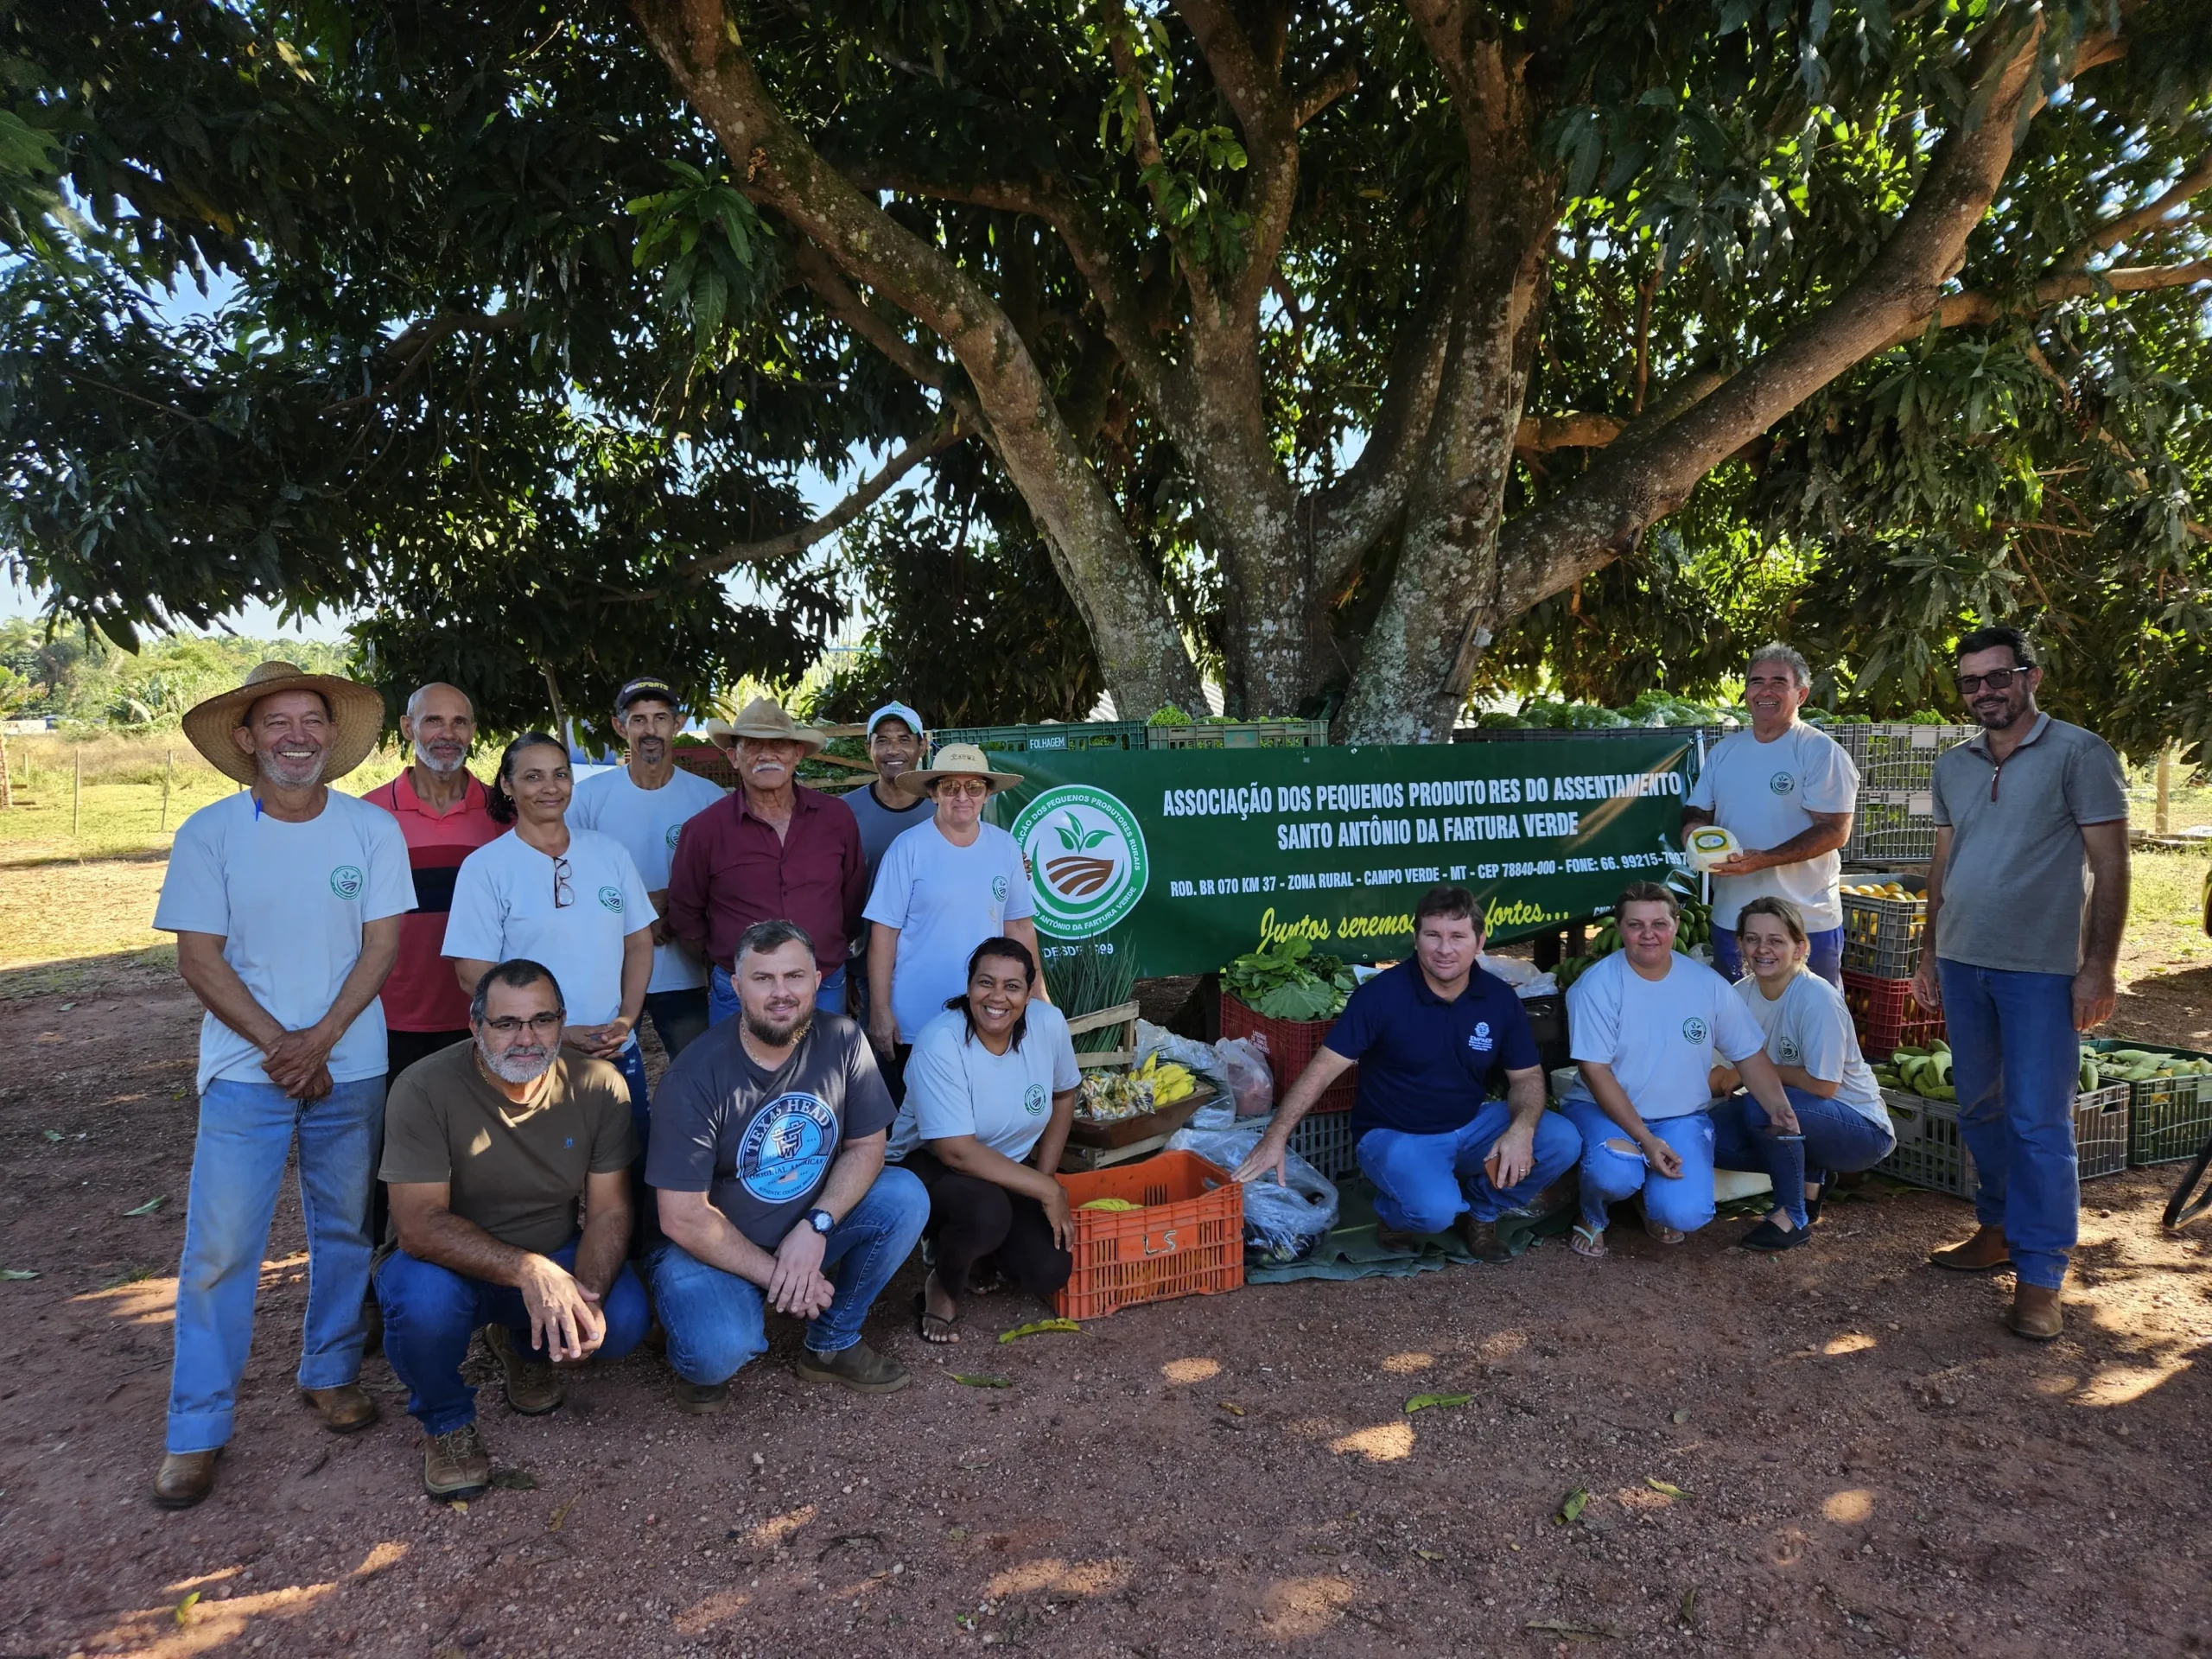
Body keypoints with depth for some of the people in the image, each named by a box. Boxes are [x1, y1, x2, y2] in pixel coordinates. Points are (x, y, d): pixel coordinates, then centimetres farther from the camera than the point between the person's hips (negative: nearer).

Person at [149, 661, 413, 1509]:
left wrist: (318, 1041, -13)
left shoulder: (373, 829, -2)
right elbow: (198, 959, -6)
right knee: (219, 1246, -2)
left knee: (346, 1229, 11)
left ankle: (331, 1373, 30)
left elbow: (381, 947, -3)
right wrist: (278, 1046, -13)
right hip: (244, 1068, -1)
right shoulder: (209, 833, -4)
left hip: (350, 1066, 2)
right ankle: (196, 1430, 11)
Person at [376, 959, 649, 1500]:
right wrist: (528, 1270, -39)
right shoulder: (424, 1089, -21)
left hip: (556, 1259, 3)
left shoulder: (600, 1086, -12)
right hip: (451, 1264, -2)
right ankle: (446, 1421, -1)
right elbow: (419, 1224, -26)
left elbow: (608, 1212, -10)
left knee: (624, 1321, -24)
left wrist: (585, 1297, -29)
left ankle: (524, 1347, 14)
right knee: (424, 1297, -36)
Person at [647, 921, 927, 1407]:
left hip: (807, 1232, 5)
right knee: (720, 1350, -32)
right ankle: (699, 1356, 8)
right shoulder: (694, 1079, -22)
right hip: (714, 1245, -4)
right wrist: (775, 1274, -18)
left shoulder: (842, 1041, -11)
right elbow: (682, 1218, -19)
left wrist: (816, 1226, -20)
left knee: (906, 1198, -18)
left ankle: (833, 1345, 3)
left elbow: (867, 1145, -4)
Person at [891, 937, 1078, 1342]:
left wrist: (1045, 1176, -2)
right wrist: (1046, 1190, -26)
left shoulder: (1048, 1023, -13)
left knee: (1049, 1272, -14)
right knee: (986, 1211, -36)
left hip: (1010, 1172, 5)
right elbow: (957, 1152, -29)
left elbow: (1064, 1094, 7)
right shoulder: (940, 1043, -27)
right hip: (930, 1167, -5)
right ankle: (943, 1286, -3)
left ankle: (978, 1254, 19)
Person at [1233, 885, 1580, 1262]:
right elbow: (1324, 1067, -18)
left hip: (1471, 1126, 5)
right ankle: (1392, 1212, 6)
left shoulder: (1500, 998, -6)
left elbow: (1527, 1076, 1)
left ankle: (1479, 1211, 9)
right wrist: (1276, 1137, -25)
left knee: (1563, 1141, -16)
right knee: (1435, 1209, -33)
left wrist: (1522, 1129, -22)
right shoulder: (1382, 994, -18)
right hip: (1395, 1134, -5)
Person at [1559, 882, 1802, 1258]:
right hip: (1603, 1110, -3)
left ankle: (1656, 1205, 18)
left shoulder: (1707, 984, -2)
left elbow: (1749, 1055, 7)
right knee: (1615, 1174, -35)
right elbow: (1594, 1070, -17)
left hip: (1681, 1117, 3)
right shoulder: (1596, 986, -14)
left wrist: (1779, 1107, -12)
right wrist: (1645, 1140, -23)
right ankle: (1592, 1217, 3)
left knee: (1685, 1214, -22)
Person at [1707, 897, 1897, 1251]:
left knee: (1762, 1104, -33)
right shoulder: (1742, 993, -5)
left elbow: (1823, 1086, -23)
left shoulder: (1817, 999, -24)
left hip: (1862, 1129, -7)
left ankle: (1792, 1216, -11)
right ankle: (1808, 1178, 10)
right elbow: (1741, 1070, 2)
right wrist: (1724, 1077, -18)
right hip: (1792, 1117, 7)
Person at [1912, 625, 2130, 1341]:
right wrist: (1930, 955, 14)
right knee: (1979, 1108, 14)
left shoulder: (2079, 754, -6)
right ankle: (1999, 1230, 29)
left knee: (2038, 1120, -4)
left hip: (2040, 968, -6)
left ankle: (2041, 1276, 4)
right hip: (1962, 962, 6)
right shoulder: (1952, 766, 11)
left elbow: (2110, 865, -8)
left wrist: (2098, 967, -13)